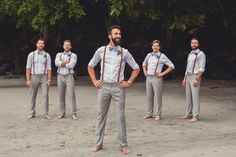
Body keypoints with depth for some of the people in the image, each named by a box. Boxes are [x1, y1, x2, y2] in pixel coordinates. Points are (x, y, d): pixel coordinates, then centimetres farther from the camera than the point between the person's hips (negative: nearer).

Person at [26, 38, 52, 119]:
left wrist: (49, 80, -5)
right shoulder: (31, 55, 3)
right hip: (34, 76, 0)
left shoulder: (47, 55, 4)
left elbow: (49, 68, 2)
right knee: (33, 96, 6)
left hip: (44, 77, 0)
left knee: (45, 95, -5)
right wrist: (28, 79, -6)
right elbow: (28, 68, 1)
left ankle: (46, 114, -1)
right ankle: (32, 113, 15)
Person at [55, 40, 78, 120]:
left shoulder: (73, 55, 4)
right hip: (60, 76, 3)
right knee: (61, 95, 5)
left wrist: (62, 64, -3)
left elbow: (71, 65, -12)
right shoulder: (59, 54, 14)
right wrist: (66, 62, -9)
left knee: (72, 95, -8)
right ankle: (62, 113, 12)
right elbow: (56, 63, -5)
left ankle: (74, 114, -5)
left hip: (69, 76, -3)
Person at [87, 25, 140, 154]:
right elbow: (90, 66, 15)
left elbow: (136, 68, 12)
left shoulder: (124, 52, 3)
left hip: (118, 87, 0)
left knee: (120, 116, -1)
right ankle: (99, 143, 15)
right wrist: (94, 80, 6)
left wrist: (129, 82, 3)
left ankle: (123, 145, 7)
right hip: (104, 86, 1)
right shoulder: (101, 50, 3)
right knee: (101, 115, 5)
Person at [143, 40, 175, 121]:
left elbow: (171, 66, -4)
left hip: (156, 78, -5)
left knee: (158, 97, -3)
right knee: (149, 96, 9)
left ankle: (158, 114, 3)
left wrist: (162, 73, -7)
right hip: (148, 78, 5)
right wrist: (145, 72, 15)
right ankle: (149, 113, 18)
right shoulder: (149, 55, 11)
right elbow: (144, 64, 31)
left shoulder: (162, 56, -4)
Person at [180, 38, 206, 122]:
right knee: (188, 96, 9)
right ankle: (188, 114, 15)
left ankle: (195, 116, -8)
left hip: (195, 77, -8)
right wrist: (184, 78, 16)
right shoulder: (190, 54, 18)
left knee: (195, 96, -9)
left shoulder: (200, 54, -7)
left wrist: (197, 79, -21)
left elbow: (201, 68, -14)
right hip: (188, 77, 8)